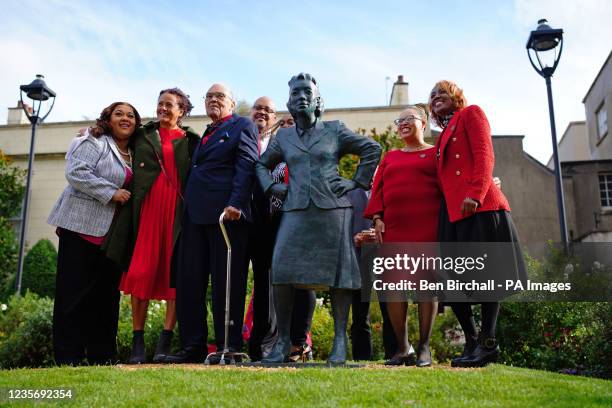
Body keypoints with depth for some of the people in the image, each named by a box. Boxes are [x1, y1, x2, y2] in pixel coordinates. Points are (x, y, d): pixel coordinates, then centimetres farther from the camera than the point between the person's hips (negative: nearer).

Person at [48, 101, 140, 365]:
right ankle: (67, 357, 4)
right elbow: (76, 172, -16)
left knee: (107, 293, 8)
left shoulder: (135, 154, 18)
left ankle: (103, 356, 15)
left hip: (112, 234, 7)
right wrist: (111, 192, -17)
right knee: (73, 292, -3)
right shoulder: (93, 143, -3)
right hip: (82, 227, -7)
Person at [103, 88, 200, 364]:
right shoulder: (144, 135, 19)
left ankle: (165, 341, -2)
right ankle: (138, 343, 2)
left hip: (177, 210, -1)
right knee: (140, 271, -5)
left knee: (174, 272, -5)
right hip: (147, 207, 2)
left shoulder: (191, 141, 12)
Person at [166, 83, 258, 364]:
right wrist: (187, 209, 12)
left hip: (227, 213, -7)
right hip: (195, 214, 8)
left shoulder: (242, 126, 5)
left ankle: (229, 347, 4)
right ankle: (192, 347, 11)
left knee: (226, 282, -4)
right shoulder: (205, 134, 27)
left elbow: (246, 167, -8)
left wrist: (236, 203, -21)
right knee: (189, 281, 5)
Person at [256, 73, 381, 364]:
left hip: (332, 209, -2)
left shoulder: (335, 130, 10)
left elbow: (372, 148, 14)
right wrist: (270, 187, 12)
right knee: (282, 271, -11)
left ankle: (340, 341, 5)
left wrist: (358, 181, 6)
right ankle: (283, 341, 0)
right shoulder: (283, 137, 17)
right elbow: (262, 164, 30)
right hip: (296, 211, 2)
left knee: (337, 273, -3)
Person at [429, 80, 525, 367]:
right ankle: (472, 342, 10)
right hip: (453, 211, 8)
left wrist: (476, 193, -21)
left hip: (479, 205, -8)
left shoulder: (471, 113, 9)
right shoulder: (444, 135, 28)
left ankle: (487, 343, -2)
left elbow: (484, 155, -6)